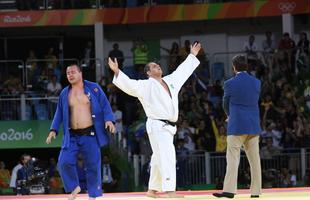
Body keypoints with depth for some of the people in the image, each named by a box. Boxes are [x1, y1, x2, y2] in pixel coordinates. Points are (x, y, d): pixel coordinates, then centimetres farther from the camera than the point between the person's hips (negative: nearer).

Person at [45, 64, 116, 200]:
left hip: (90, 134, -3)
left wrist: (108, 119, -17)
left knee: (93, 165, -1)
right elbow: (59, 113, 17)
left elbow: (105, 105, -1)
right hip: (71, 136, 3)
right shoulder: (64, 93, 12)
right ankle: (74, 187, 14)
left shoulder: (94, 88, 1)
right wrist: (54, 130, 8)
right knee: (64, 162, -10)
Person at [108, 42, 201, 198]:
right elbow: (128, 84, -18)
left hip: (168, 127, 8)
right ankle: (169, 190, -25)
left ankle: (152, 190, 25)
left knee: (159, 159, 15)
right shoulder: (145, 86, -6)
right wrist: (117, 72, -32)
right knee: (167, 156, -18)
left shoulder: (170, 81, 15)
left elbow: (182, 70, 29)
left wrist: (192, 56, 37)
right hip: (157, 125, -8)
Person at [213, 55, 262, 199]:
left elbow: (225, 105, 6)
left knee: (233, 158, -5)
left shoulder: (230, 84, -7)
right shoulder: (256, 83, 5)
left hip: (237, 126, -5)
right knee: (254, 158, 8)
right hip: (253, 126, 5)